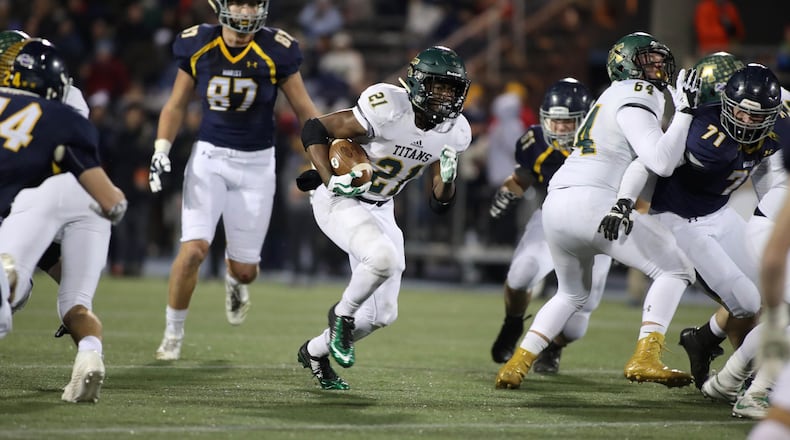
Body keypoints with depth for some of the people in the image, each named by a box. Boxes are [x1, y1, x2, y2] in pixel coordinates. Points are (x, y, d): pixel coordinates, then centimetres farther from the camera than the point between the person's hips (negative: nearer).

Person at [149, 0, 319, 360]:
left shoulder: (276, 51, -10)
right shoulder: (198, 46, -5)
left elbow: (305, 111, -1)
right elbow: (176, 105, 8)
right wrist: (161, 150, -3)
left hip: (256, 164, 0)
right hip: (209, 158, 0)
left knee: (245, 270, 5)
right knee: (194, 248, -17)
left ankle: (235, 280, 45)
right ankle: (173, 332, 3)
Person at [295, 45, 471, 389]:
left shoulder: (454, 133, -6)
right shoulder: (387, 110, -26)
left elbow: (439, 204, 1)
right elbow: (314, 129, -18)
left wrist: (447, 179, -20)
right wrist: (330, 181, -27)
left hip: (380, 210, 7)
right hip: (340, 202, -7)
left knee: (382, 315, 7)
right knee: (385, 257, -36)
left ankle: (315, 351, 31)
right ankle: (343, 314, -7)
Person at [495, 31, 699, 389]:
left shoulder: (616, 96, 24)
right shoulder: (634, 102, -4)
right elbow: (661, 162, -15)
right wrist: (684, 112, -11)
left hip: (555, 205, 9)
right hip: (592, 202, -9)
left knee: (572, 293, 30)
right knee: (675, 270, 0)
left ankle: (517, 364, 18)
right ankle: (645, 358, -14)